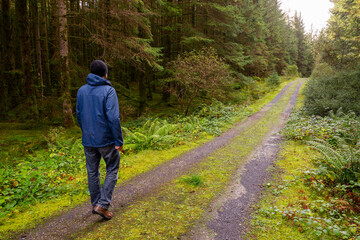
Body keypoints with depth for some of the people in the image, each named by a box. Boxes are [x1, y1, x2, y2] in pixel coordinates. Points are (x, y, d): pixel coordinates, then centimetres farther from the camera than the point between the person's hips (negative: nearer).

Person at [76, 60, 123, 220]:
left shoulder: (81, 91, 5)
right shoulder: (108, 91, -14)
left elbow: (79, 115, 12)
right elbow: (113, 118, -20)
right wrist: (119, 141, -15)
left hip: (88, 140, 5)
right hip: (106, 140, -5)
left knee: (92, 172, 16)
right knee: (112, 171, 10)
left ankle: (95, 204, 28)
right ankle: (103, 205, 5)